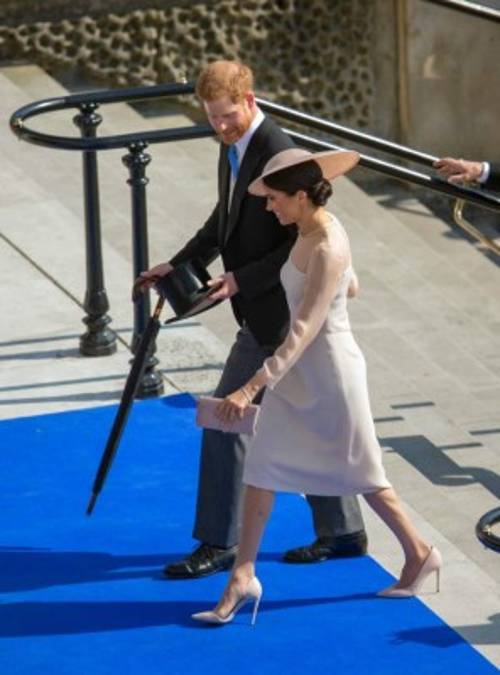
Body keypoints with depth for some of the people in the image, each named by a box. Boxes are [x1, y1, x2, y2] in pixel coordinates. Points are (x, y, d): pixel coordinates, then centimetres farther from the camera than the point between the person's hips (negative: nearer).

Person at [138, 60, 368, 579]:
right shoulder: (232, 148, 8)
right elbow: (225, 220, 22)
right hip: (264, 308, 10)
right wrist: (178, 264, 11)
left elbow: (300, 242, -22)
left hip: (275, 310, -10)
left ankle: (218, 543, 1)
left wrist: (241, 281, -23)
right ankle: (341, 530, 25)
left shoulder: (278, 154, -22)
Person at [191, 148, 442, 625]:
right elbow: (351, 288, 17)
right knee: (261, 466, 4)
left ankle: (418, 554, 29)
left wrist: (253, 387, -35)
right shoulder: (309, 232, 1)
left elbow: (304, 331, -31)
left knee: (359, 474, 9)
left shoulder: (327, 249, -26)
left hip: (329, 371, -9)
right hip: (298, 371, 9)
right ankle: (243, 577, 8)